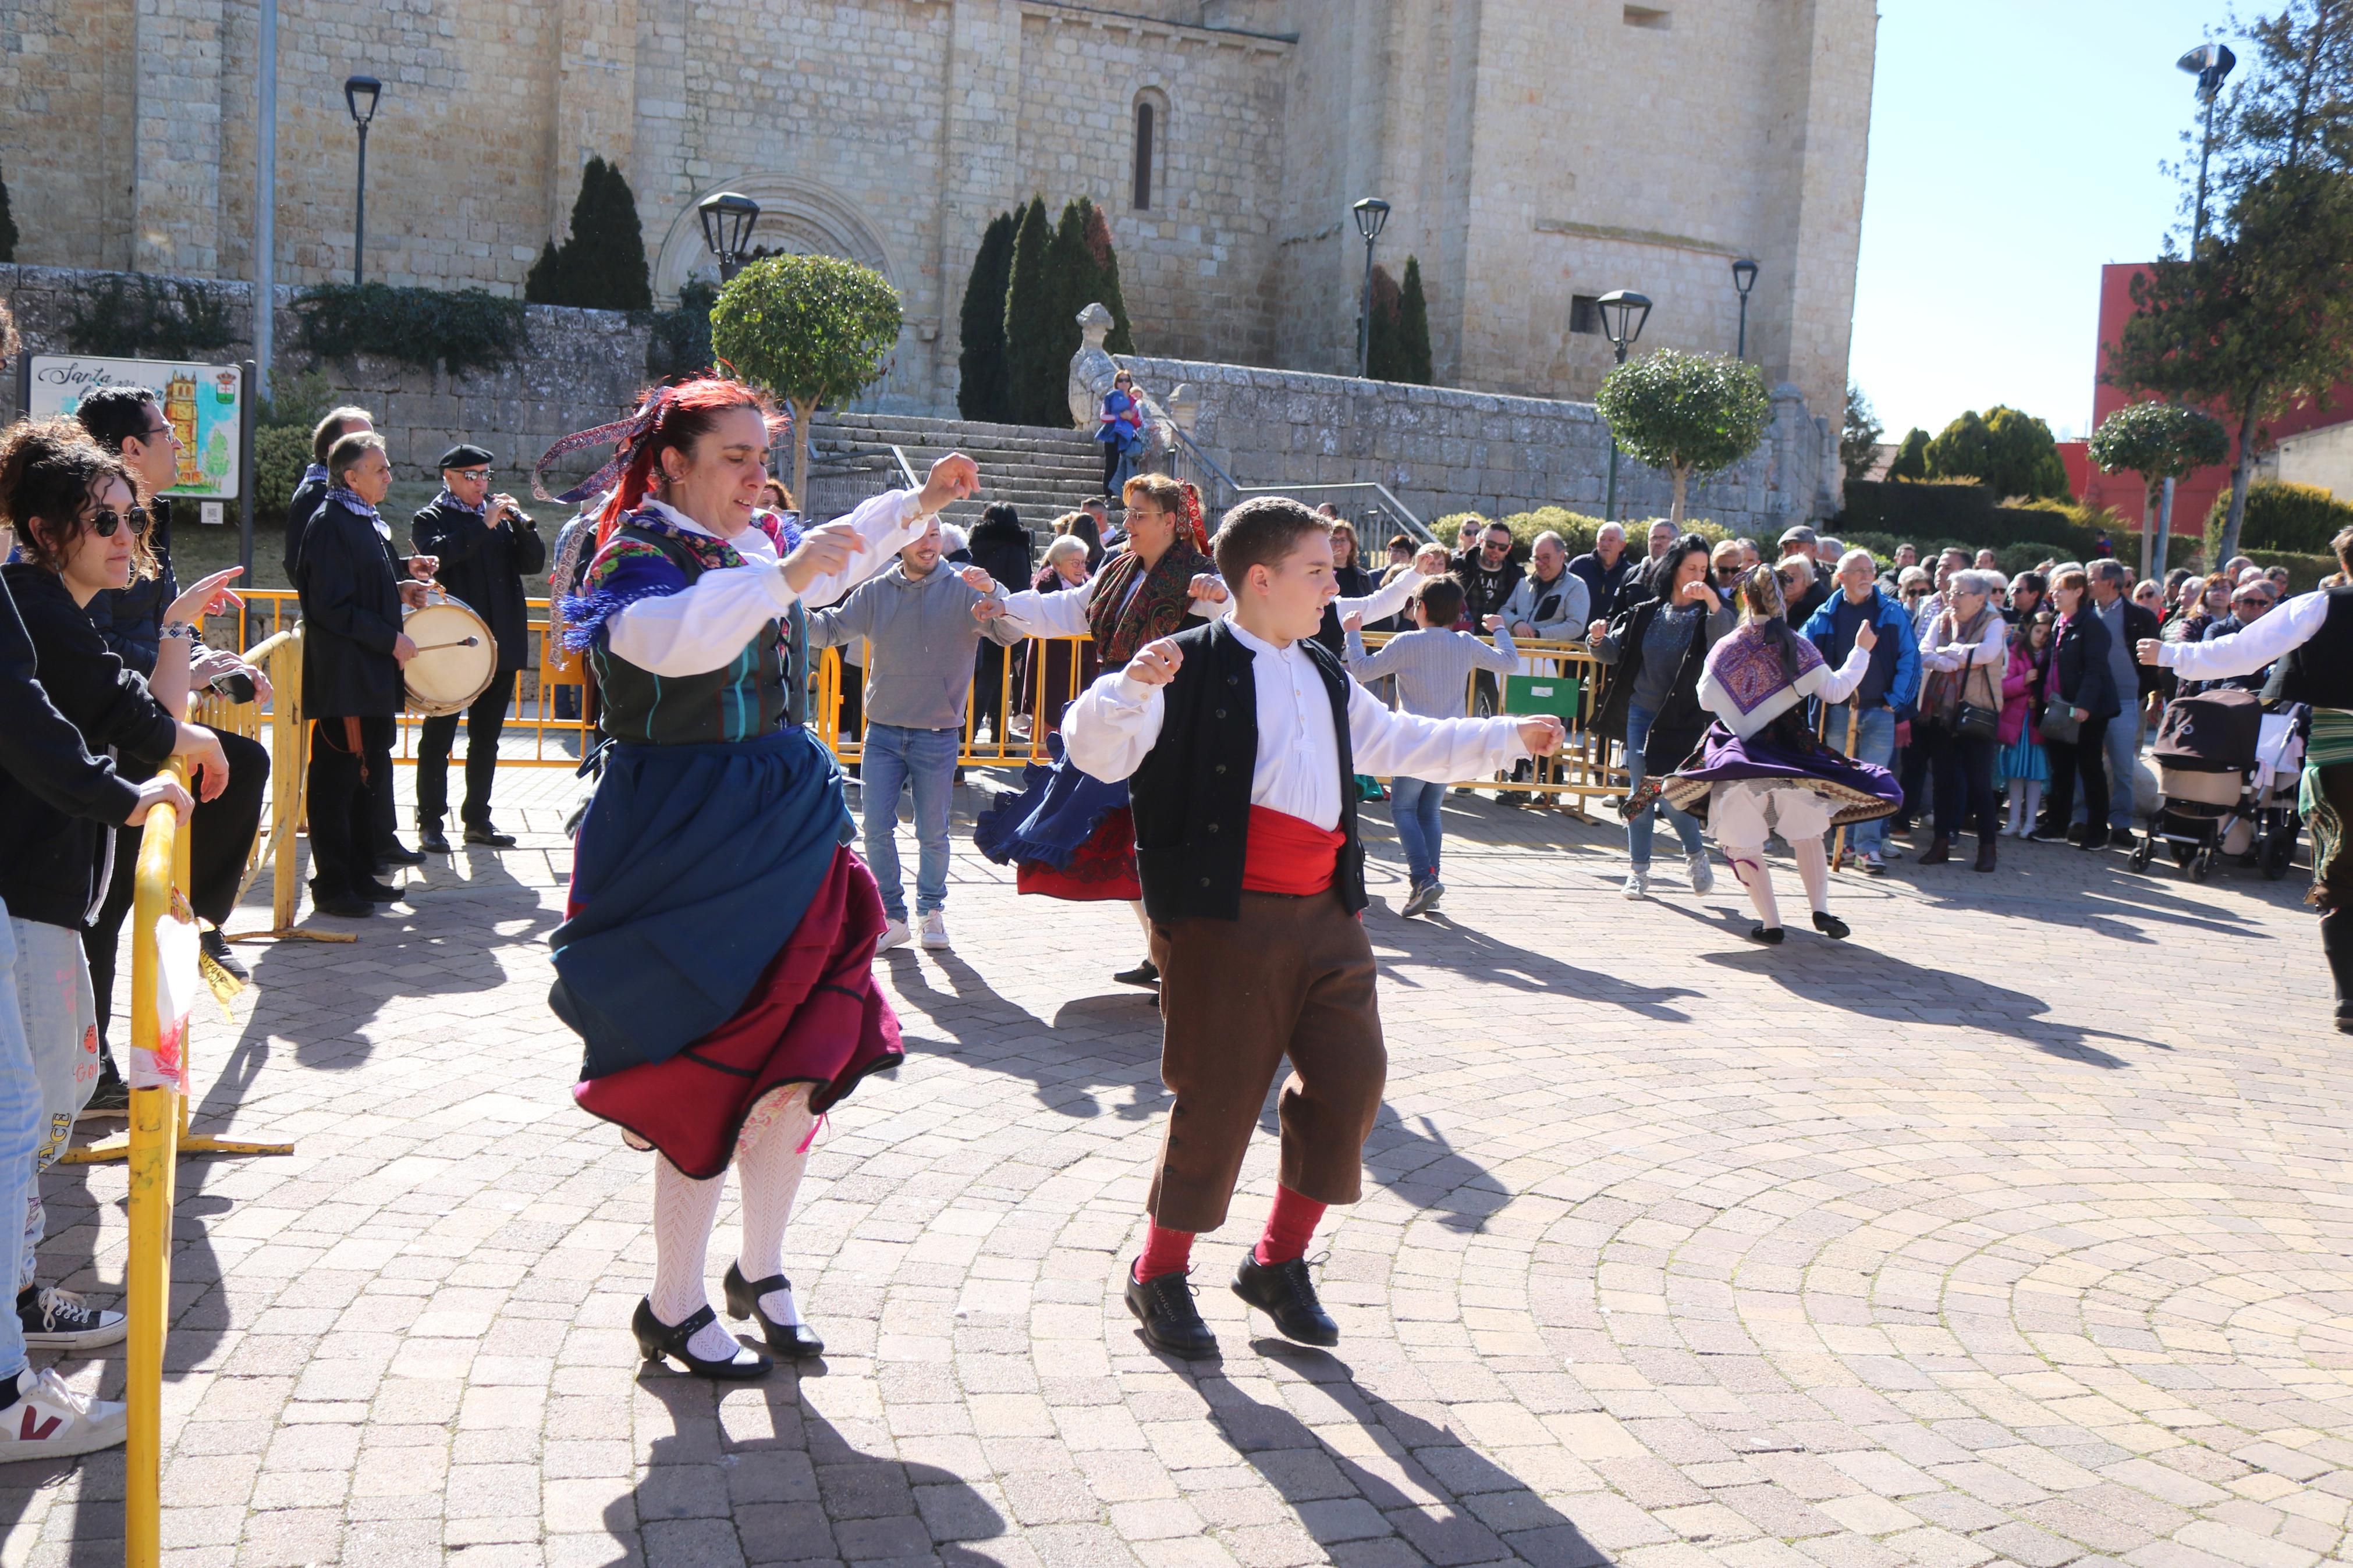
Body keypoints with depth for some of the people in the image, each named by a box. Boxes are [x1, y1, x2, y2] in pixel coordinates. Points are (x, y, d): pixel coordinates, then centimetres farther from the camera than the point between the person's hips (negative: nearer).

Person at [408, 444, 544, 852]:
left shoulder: (502, 516, 15)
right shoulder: (431, 518, 1)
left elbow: (534, 563, 7)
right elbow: (437, 554, -20)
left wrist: (522, 524, -9)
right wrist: (484, 524, -20)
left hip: (501, 647, 5)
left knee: (486, 739, 11)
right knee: (438, 738, 1)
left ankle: (477, 818, 19)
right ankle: (430, 821, 6)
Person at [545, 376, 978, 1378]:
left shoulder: (760, 543, 11)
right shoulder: (636, 558, -12)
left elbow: (842, 554, 33)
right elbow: (672, 637, -36)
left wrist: (920, 504, 25)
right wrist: (783, 578, -41)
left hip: (786, 834, 8)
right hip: (685, 851, -8)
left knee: (803, 1064, 10)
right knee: (711, 1083, -3)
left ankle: (761, 1272, 29)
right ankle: (673, 1308, 15)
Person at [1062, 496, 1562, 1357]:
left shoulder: (1326, 677, 19)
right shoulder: (1192, 667, -6)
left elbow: (1399, 742, 31)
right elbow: (1098, 751, -15)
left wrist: (1508, 737, 30)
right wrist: (1132, 684, -33)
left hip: (1326, 915, 8)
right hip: (1226, 920, -7)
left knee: (1350, 1077, 6)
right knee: (1218, 1095, -2)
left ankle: (1280, 1261, 24)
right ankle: (1159, 1273, 19)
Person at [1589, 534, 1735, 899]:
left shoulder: (1709, 613, -3)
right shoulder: (1647, 612, 7)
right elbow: (1615, 652, 9)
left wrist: (1712, 601, -38)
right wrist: (1599, 640, -13)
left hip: (1682, 719, -3)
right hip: (1640, 713, 3)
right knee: (1640, 791, 5)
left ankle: (1696, 854, 18)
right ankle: (1638, 869, 14)